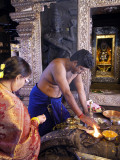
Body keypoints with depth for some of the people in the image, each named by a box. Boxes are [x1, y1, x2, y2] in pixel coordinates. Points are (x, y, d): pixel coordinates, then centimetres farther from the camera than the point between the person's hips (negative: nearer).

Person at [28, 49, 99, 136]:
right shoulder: (58, 65, -31)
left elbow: (81, 91, -2)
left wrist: (86, 112, -3)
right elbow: (66, 93, -36)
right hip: (41, 100, -7)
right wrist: (81, 116, -35)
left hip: (56, 100, 7)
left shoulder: (76, 69, -6)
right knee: (42, 132, 1)